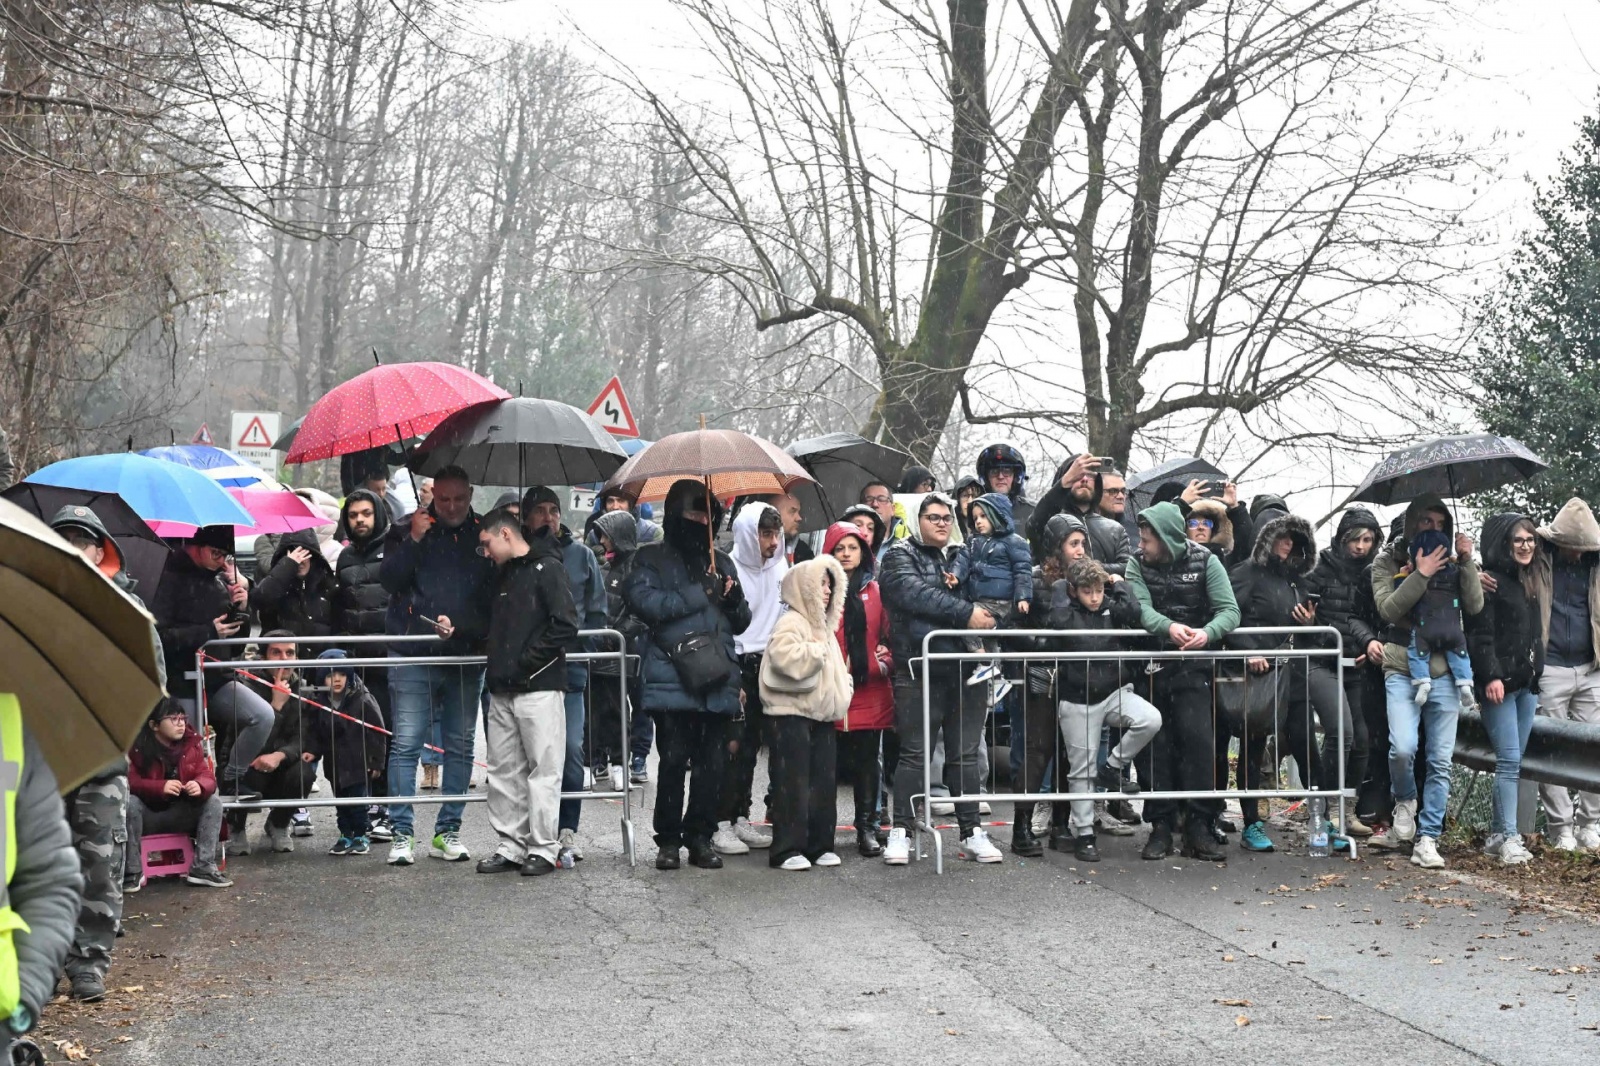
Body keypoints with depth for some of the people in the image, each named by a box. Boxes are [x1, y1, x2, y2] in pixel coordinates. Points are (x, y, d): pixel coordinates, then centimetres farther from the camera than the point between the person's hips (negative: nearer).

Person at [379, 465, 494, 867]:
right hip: (413, 655, -2)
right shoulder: (408, 530, 5)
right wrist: (413, 541, -16)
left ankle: (448, 830, 15)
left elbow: (497, 595, 9)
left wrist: (462, 625, -4)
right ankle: (402, 833, 0)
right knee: (405, 744, -5)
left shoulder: (483, 535, 8)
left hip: (466, 657, 2)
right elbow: (388, 579, -7)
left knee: (460, 746, 6)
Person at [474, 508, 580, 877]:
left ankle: (543, 849, 2)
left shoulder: (548, 569, -7)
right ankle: (511, 846, 16)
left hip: (539, 687, -9)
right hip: (502, 690, 9)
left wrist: (528, 661, -15)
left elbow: (566, 626, -15)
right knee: (504, 772, 9)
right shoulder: (504, 576, 19)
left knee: (543, 769, -3)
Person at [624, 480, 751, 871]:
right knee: (673, 759, -6)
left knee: (714, 762, 2)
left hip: (716, 681, 4)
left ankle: (700, 837, 13)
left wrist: (735, 599, 1)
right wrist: (700, 594, -9)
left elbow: (741, 622, 24)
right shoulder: (652, 559, 8)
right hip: (672, 678, -4)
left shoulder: (720, 563, 22)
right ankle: (668, 839, 6)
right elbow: (644, 600, -11)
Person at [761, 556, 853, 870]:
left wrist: (843, 692, 11)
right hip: (791, 712, -9)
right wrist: (817, 652, -15)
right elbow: (785, 656, -29)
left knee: (823, 782, 8)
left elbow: (834, 666, 29)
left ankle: (819, 845, 16)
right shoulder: (791, 623, -10)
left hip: (822, 714, 9)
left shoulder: (824, 626, 19)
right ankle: (786, 850, -6)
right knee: (793, 783, -8)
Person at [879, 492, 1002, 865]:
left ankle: (971, 832, 14)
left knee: (966, 753, 8)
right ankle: (900, 831, 5)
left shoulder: (960, 558, 20)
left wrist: (986, 615, -1)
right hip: (920, 671, -5)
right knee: (914, 752, -2)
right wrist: (965, 613, -21)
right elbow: (917, 594, -16)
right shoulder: (900, 556, 2)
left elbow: (983, 598, 23)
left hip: (964, 667, 5)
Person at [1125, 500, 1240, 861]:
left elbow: (1230, 610, -13)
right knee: (1154, 743, 0)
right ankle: (1161, 826, 7)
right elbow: (1141, 608, -16)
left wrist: (1207, 632, -35)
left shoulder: (1205, 562, -4)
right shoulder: (1137, 564, -1)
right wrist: (1169, 627, -38)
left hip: (1193, 665, -2)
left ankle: (1198, 826, -8)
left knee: (1197, 737, -14)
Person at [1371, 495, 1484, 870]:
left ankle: (1427, 839, 7)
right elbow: (1388, 609, -10)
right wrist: (1421, 575, -17)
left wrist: (1466, 562, -8)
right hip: (1403, 669, -3)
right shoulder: (1388, 561, 4)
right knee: (1402, 748, -20)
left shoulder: (1451, 561, 11)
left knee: (1440, 761, 1)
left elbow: (1475, 607, 0)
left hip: (1445, 671, 3)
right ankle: (1405, 801, 10)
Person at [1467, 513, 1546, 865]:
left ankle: (1496, 835, 10)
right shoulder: (1490, 581, -8)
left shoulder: (1531, 580, 16)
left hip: (1527, 681, 8)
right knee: (1509, 760, -11)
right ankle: (1509, 837, -9)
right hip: (1500, 682, -8)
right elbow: (1480, 634, -14)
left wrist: (1538, 673, 19)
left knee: (1513, 761, 6)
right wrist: (1491, 675, -21)